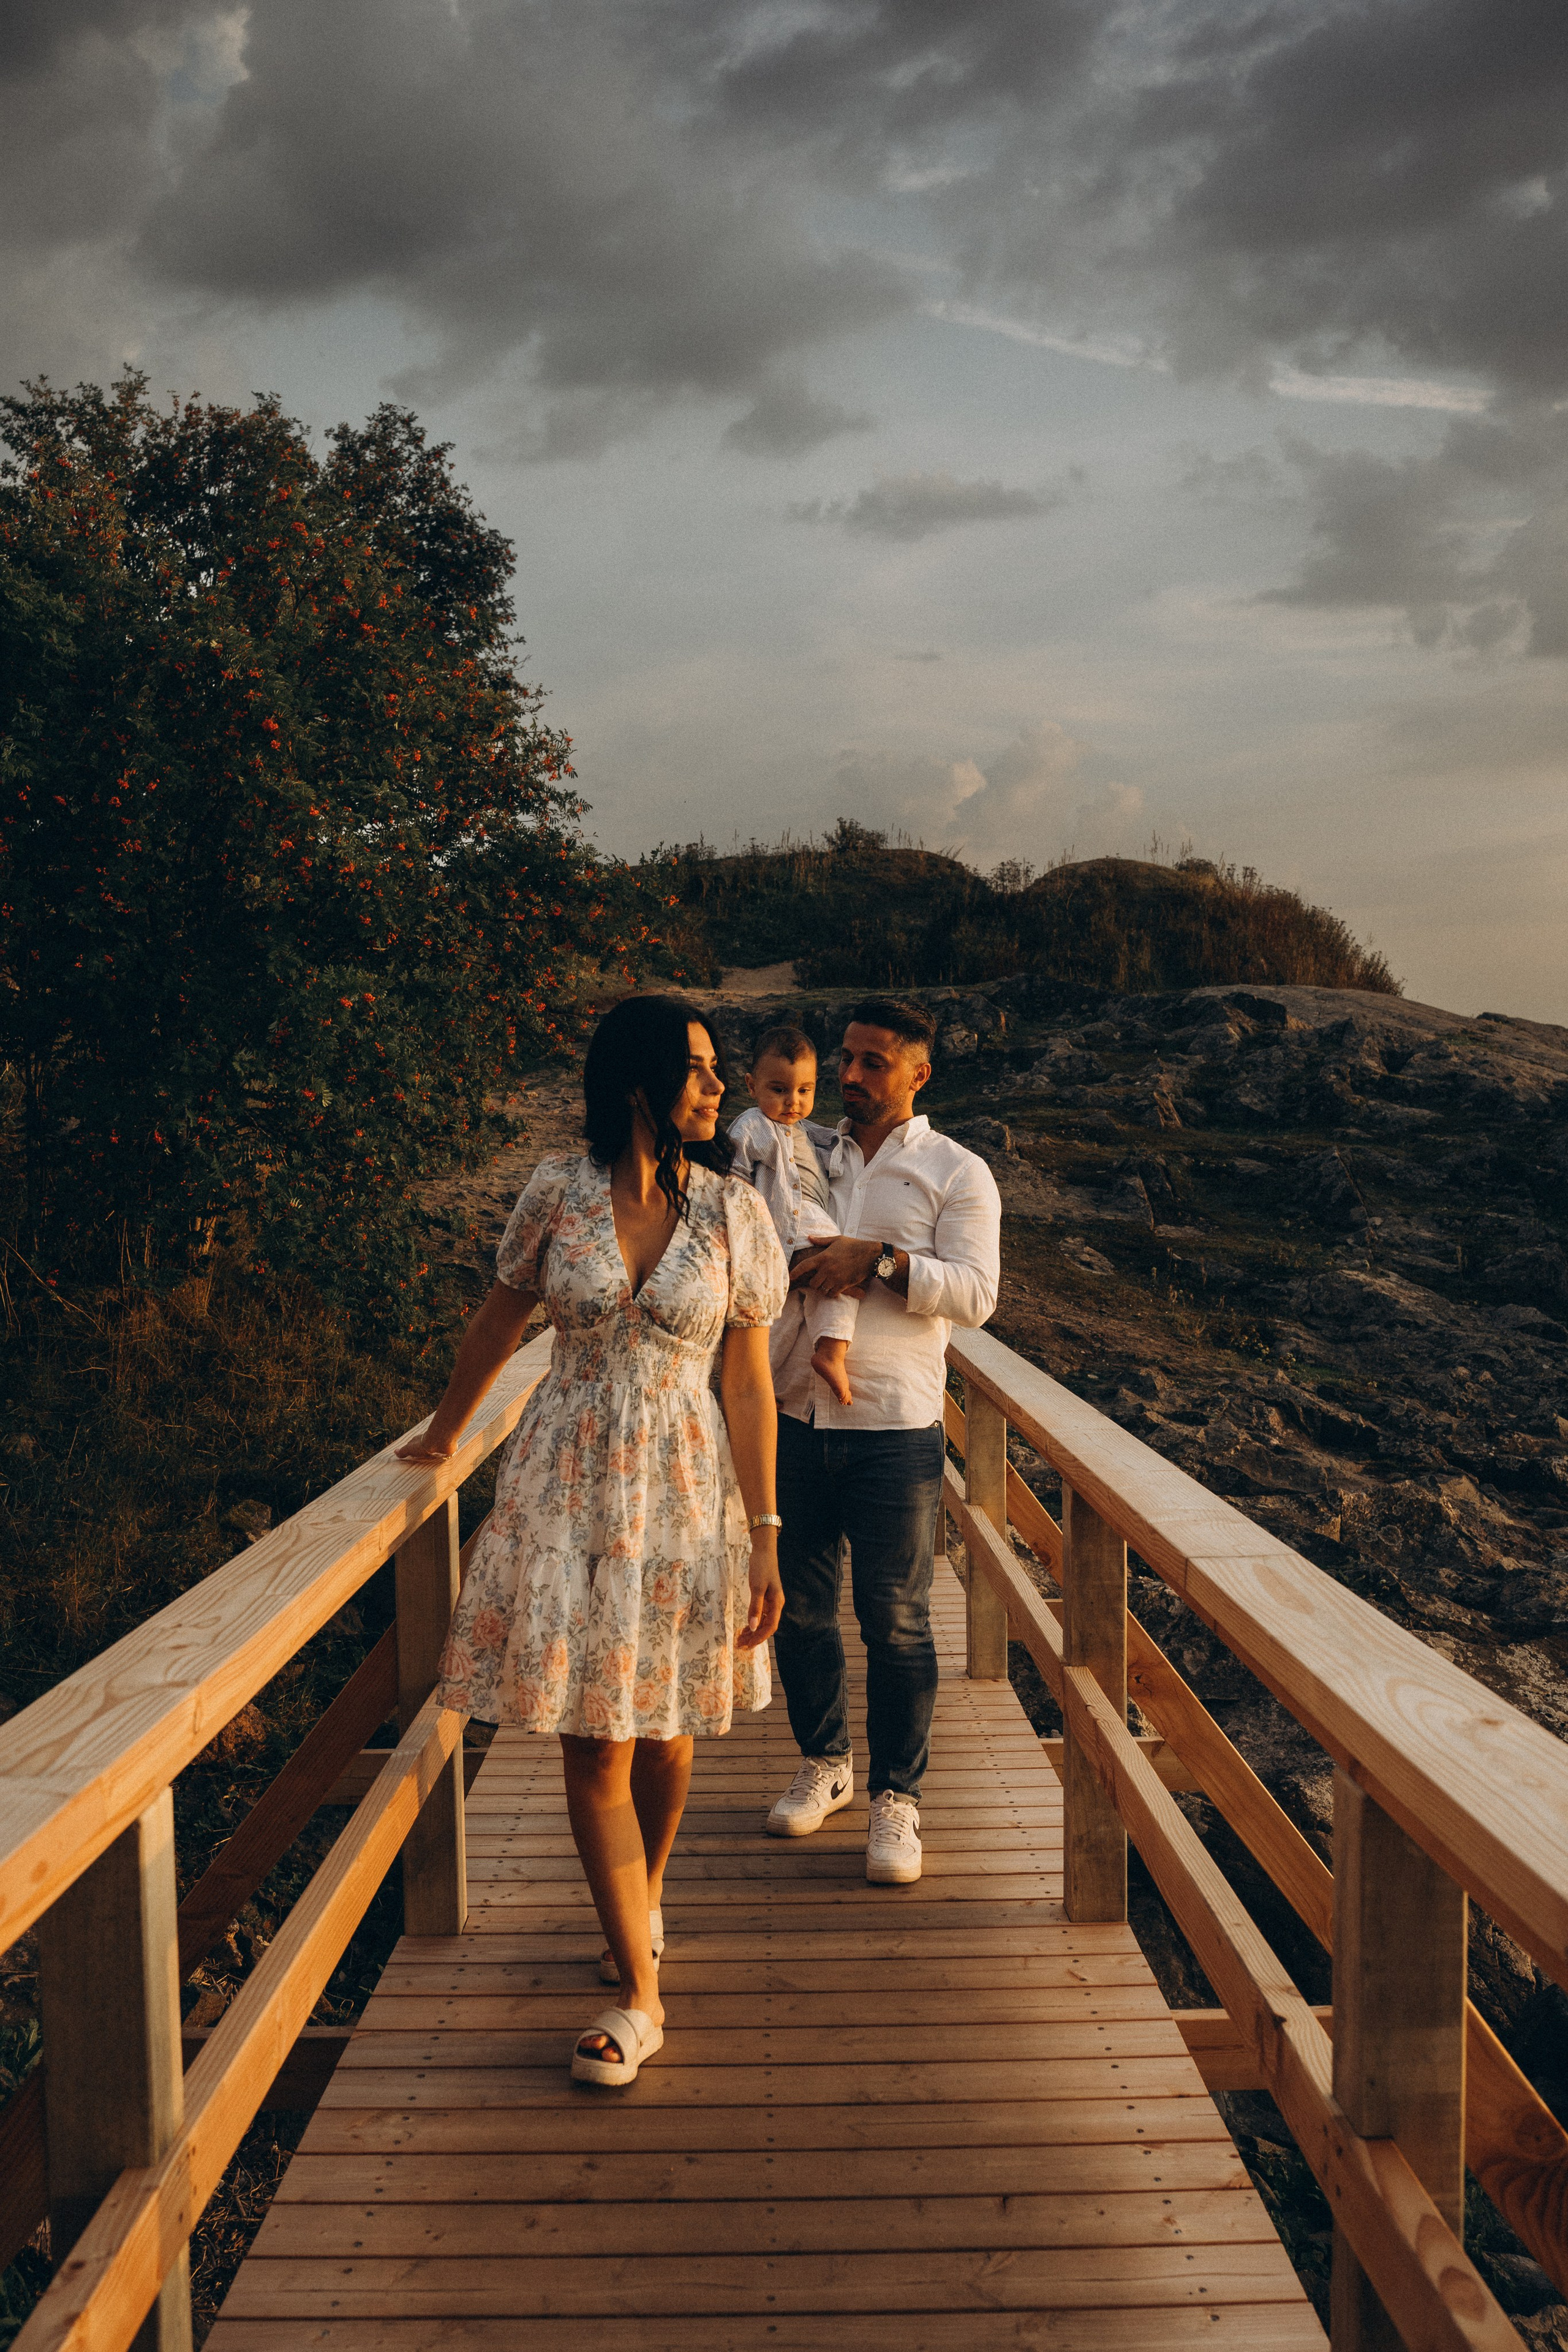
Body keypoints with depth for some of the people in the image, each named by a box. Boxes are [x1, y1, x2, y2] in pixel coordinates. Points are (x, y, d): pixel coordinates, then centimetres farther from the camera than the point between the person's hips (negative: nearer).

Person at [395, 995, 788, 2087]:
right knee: (592, 1738, 0)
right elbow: (501, 1319, 11)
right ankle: (640, 1991, 12)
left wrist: (764, 1539, -6)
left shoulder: (733, 1209, -4)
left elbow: (749, 1385, -3)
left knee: (664, 1728, 14)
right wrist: (443, 1433, 23)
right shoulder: (560, 1190, -5)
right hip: (571, 1482, 0)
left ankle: (645, 1911, 42)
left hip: (685, 1486, 1)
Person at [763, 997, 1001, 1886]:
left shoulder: (957, 1172, 2)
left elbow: (975, 1293, -8)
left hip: (896, 1428, -4)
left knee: (896, 1620, 1)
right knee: (799, 1605, 12)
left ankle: (897, 1799, 16)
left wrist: (877, 1259, -18)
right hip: (794, 1419, 4)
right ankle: (824, 1764, 32)